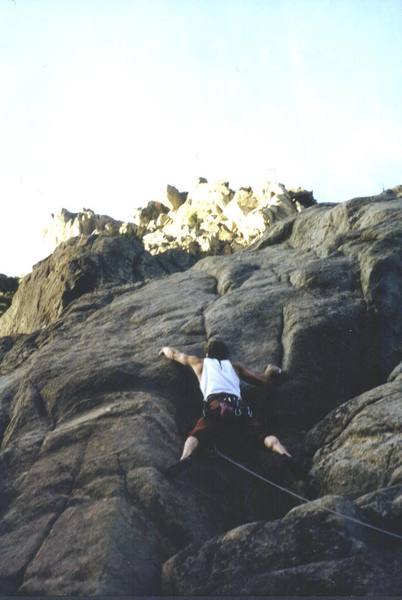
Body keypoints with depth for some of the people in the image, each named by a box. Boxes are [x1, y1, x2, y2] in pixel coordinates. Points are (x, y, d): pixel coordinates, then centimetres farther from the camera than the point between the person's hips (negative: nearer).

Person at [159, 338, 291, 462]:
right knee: (263, 435, -4)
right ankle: (283, 453, -37)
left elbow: (174, 354, 49)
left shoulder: (200, 363, 33)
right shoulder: (235, 367, 36)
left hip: (215, 406, -1)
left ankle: (186, 457, -42)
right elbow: (263, 380, 38)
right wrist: (270, 371, 60)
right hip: (238, 407, 1)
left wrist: (165, 349, 72)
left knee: (195, 436, -7)